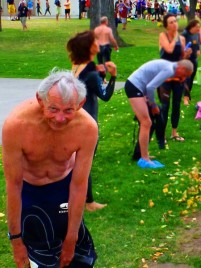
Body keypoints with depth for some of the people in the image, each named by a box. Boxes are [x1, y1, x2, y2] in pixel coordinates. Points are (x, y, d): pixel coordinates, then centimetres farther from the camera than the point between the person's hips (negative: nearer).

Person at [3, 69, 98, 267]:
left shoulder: (87, 127, -29)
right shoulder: (16, 124, -35)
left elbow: (79, 186, -19)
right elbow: (13, 186, -24)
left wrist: (71, 239, -11)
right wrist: (16, 239, -14)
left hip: (64, 186, 1)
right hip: (28, 191, -1)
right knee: (40, 252, 7)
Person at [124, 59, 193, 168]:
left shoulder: (168, 66, 14)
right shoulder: (169, 70, -16)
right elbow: (150, 87, -22)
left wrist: (151, 103, 10)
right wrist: (153, 105, -7)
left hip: (134, 85, 10)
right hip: (134, 86, -10)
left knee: (146, 123, 14)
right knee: (146, 123, -10)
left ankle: (145, 157, 19)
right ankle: (144, 159, -7)